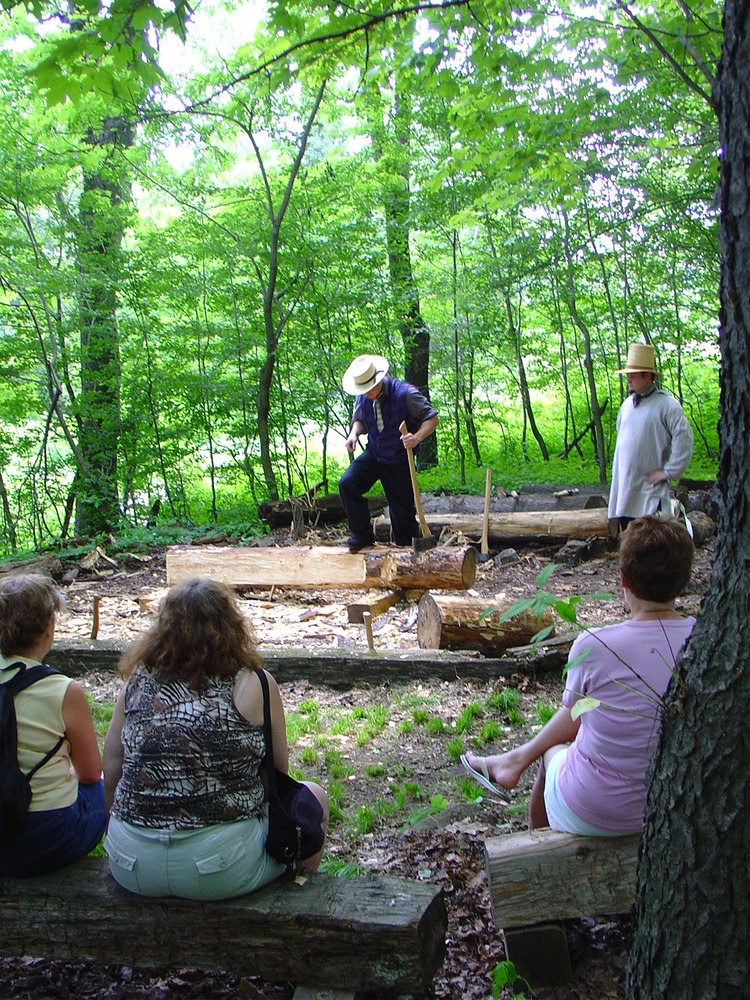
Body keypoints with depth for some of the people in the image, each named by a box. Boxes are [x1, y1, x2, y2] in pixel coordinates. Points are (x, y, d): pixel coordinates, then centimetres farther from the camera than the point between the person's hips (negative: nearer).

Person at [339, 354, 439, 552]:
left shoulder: (404, 393, -22)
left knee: (402, 508, 1)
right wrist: (354, 433, -12)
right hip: (373, 454, 4)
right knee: (347, 483, -16)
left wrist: (417, 437, -37)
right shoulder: (362, 397, -6)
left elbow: (432, 418, -17)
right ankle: (362, 535, -5)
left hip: (399, 459, -4)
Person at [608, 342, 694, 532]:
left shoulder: (667, 405, -10)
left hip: (650, 489, -7)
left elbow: (684, 438, -16)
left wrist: (669, 472, -14)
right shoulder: (627, 404, 12)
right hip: (625, 486, 7)